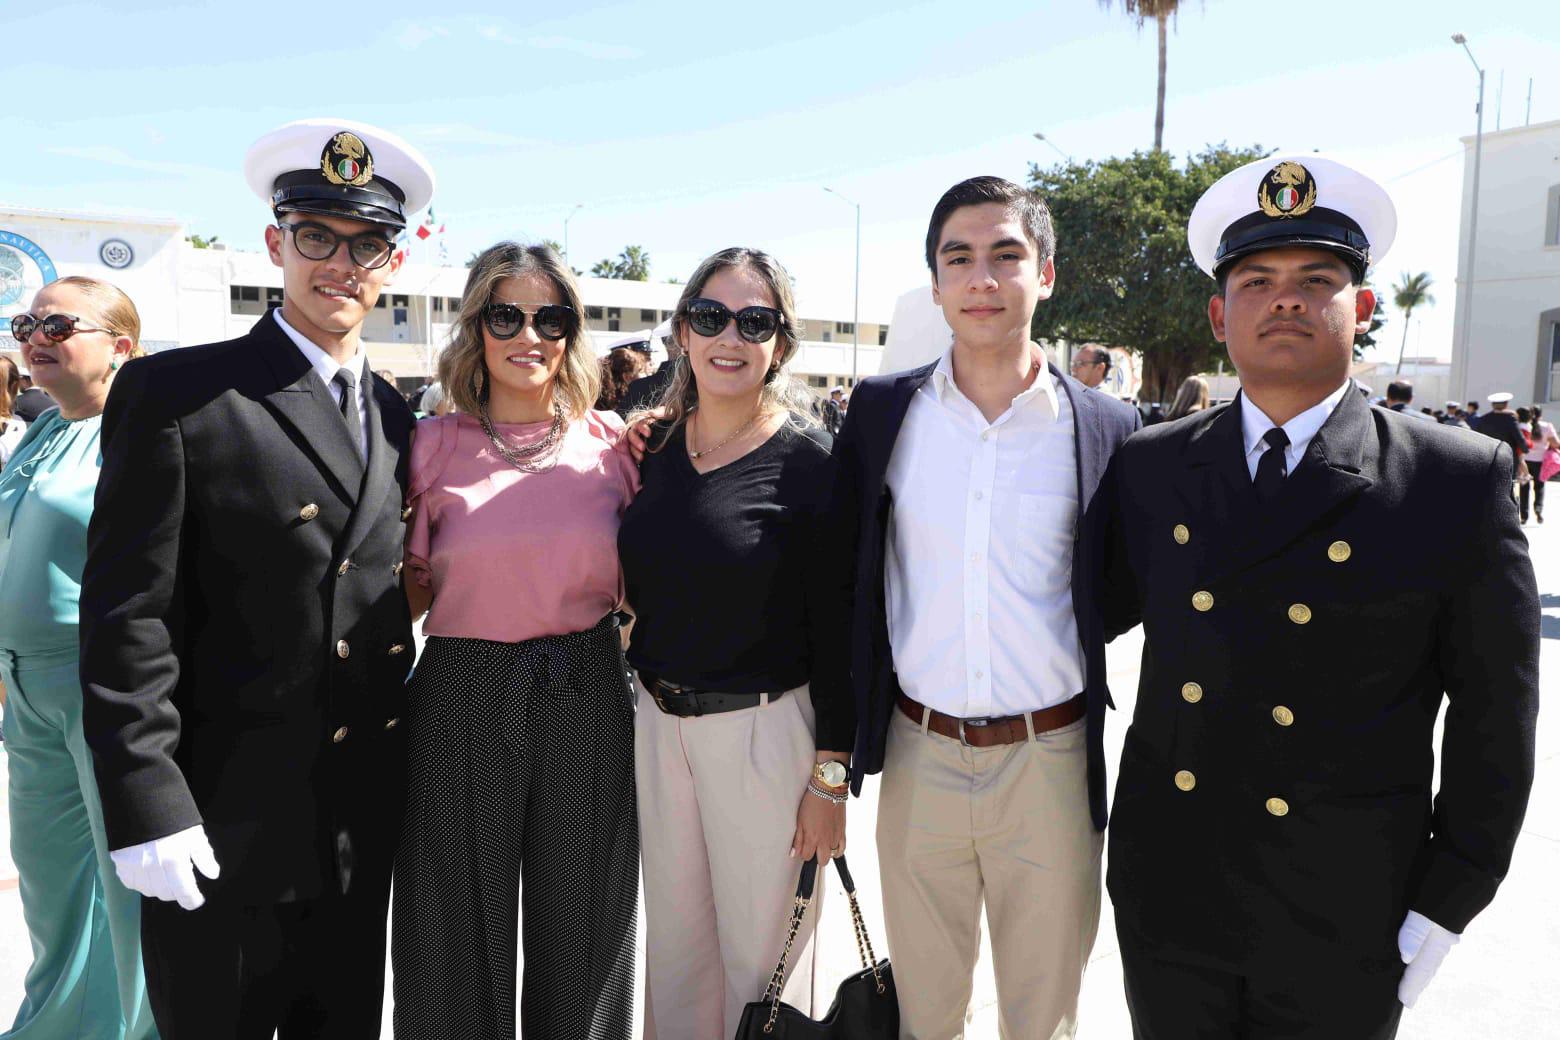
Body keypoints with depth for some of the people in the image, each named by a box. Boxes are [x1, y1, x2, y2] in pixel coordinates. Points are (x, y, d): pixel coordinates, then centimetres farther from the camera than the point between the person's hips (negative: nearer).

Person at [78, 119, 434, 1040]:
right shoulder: (175, 393, -9)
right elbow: (128, 614, -13)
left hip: (367, 820, 5)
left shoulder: (398, 416, 7)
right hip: (224, 822, -5)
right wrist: (146, 807, -16)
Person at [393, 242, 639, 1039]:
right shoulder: (436, 444, -1)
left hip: (586, 703, 1)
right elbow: (413, 593, 4)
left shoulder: (610, 441, 1)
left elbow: (637, 585, 9)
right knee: (460, 935, 13)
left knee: (583, 933, 15)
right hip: (464, 699, 0)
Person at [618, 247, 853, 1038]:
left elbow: (836, 631, -11)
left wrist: (830, 779, -10)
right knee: (673, 943, 20)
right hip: (656, 724, 5)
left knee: (762, 954, 12)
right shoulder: (652, 446, 3)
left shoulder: (807, 462, -12)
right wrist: (643, 695, 5)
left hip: (764, 731, -4)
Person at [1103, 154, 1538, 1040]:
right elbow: (1090, 615, 9)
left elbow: (1495, 722, -4)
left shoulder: (1459, 484, -8)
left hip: (1342, 931, -2)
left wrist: (1445, 905, -3)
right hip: (1166, 895, 2)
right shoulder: (1150, 468, -1)